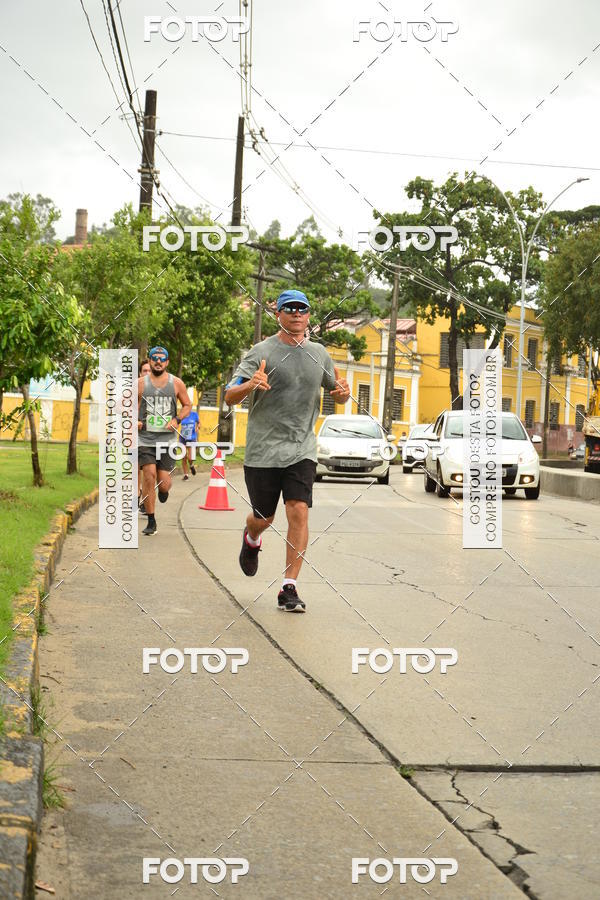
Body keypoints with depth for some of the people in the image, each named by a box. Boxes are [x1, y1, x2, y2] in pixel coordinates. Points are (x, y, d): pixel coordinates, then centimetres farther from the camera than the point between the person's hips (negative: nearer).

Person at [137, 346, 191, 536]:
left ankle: (164, 489, 39)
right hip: (145, 438, 0)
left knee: (164, 483, -3)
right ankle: (151, 522, -2)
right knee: (149, 475, -13)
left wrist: (177, 420, -4)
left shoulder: (176, 383, 5)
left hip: (167, 439, 1)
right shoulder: (140, 383, 3)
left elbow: (187, 405, 13)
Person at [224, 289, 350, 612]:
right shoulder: (261, 352, -4)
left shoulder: (319, 354, 10)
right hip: (263, 449, -2)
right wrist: (250, 385, -31)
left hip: (302, 449, 2)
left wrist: (343, 391, -3)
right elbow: (230, 397, -9)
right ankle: (251, 540, 47)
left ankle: (289, 589, -6)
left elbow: (338, 394, 22)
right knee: (263, 517, 9)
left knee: (299, 512, -12)